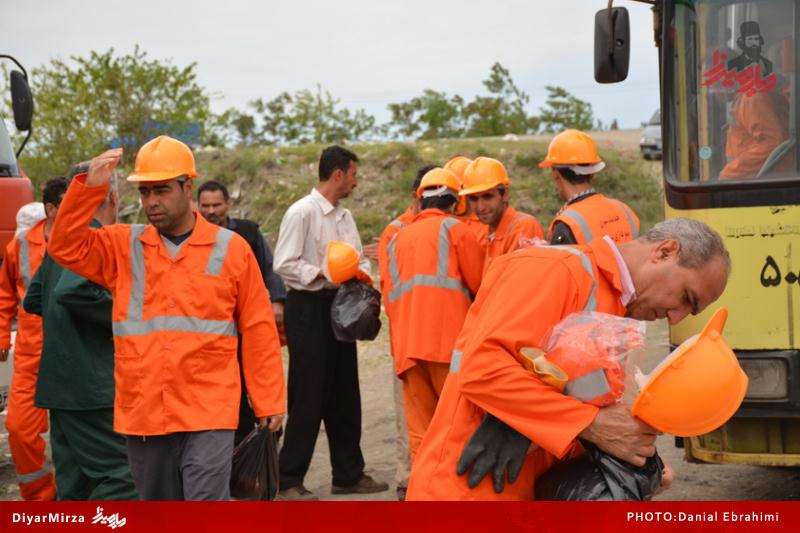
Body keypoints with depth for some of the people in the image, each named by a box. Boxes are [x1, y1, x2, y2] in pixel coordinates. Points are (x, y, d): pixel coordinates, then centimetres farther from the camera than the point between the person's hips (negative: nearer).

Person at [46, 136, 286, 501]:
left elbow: (257, 330, 3)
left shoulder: (230, 248, 1)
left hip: (208, 415, -3)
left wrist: (269, 402, 3)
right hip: (142, 414, 3)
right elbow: (66, 248, -4)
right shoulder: (123, 246, 8)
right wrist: (89, 188, -14)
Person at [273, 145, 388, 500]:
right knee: (308, 397, -6)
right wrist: (327, 274, -22)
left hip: (340, 305, 8)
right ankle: (289, 481, 1)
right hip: (309, 307, -8)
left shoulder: (344, 216, 13)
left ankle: (348, 474, 23)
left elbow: (359, 259, 15)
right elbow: (284, 264, -17)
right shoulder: (302, 212, -11)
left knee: (344, 395, 13)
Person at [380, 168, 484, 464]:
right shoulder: (454, 228, 4)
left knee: (420, 433, 5)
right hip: (450, 342, -5)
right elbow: (480, 284, -1)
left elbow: (389, 298, 19)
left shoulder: (397, 239, 21)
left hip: (405, 348, 5)